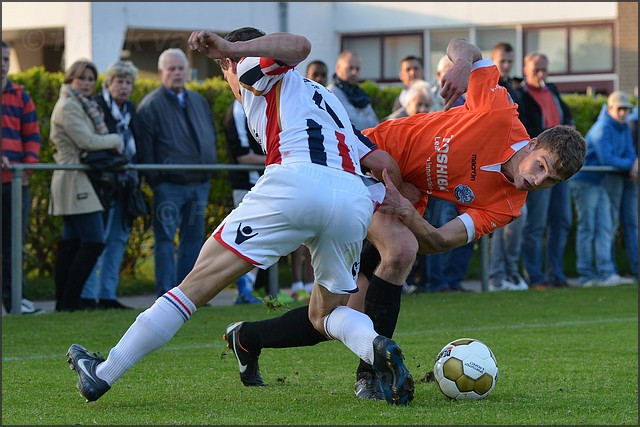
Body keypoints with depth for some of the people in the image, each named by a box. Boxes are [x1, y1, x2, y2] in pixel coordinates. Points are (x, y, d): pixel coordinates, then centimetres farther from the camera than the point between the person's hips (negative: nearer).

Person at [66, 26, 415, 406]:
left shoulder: (254, 70, 20)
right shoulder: (327, 101, 38)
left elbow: (299, 45, -3)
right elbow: (387, 164, 27)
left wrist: (231, 47, -8)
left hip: (296, 179, -6)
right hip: (356, 200, 6)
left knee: (198, 285, 1)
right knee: (325, 314, 22)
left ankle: (104, 374, 4)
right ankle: (378, 348, -12)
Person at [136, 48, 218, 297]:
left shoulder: (199, 101, 15)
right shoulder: (151, 105, -4)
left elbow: (211, 136, 23)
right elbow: (145, 148, -7)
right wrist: (154, 180, -12)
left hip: (199, 183, 6)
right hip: (169, 185, -6)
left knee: (194, 238, 9)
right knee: (165, 240, -6)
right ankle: (166, 294, -5)